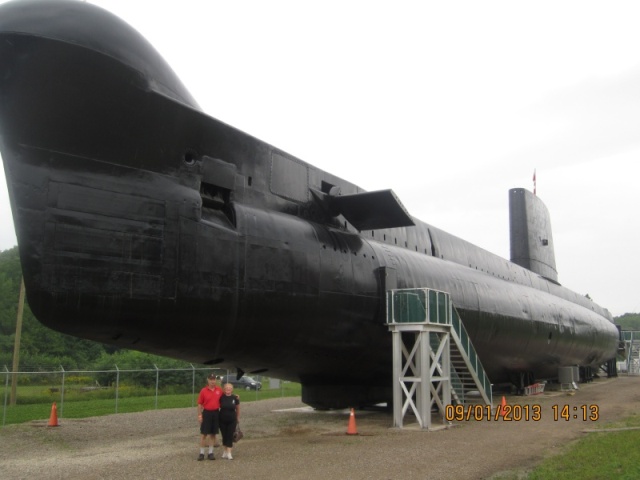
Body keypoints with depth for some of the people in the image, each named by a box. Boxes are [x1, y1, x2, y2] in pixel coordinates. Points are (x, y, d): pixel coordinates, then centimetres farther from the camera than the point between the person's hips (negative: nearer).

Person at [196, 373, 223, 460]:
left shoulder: (219, 390, 2)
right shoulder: (203, 391, -7)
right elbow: (199, 404, -4)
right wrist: (199, 415, -8)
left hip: (216, 413, 3)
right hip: (206, 413, -3)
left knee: (213, 434, 9)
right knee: (203, 434, 0)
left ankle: (211, 453, 17)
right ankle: (201, 453, 8)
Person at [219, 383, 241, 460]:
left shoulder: (235, 398, -5)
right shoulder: (221, 397, -6)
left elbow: (238, 409, 6)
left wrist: (238, 418, 11)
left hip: (232, 420, -1)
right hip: (222, 420, 1)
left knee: (230, 436, -2)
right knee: (224, 435, 10)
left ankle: (229, 453, -1)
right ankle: (225, 451, 24)